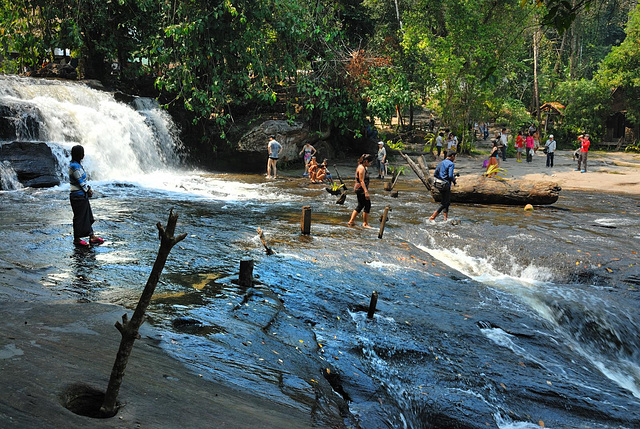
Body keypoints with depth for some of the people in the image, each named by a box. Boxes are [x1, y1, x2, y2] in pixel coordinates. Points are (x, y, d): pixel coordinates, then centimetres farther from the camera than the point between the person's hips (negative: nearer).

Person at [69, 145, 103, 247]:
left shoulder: (77, 164, 11)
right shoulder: (75, 166, -20)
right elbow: (80, 181, -19)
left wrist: (89, 189, 5)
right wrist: (88, 190, -5)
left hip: (82, 195, 10)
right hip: (78, 196, -10)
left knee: (88, 217, 14)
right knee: (79, 218, 1)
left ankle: (92, 237, 21)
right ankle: (77, 239, 13)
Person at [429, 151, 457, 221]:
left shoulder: (441, 163, 11)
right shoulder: (451, 164, -12)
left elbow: (435, 174, 10)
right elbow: (450, 176, -22)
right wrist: (453, 180, -3)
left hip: (438, 184, 8)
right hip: (446, 185, -8)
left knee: (447, 202, 18)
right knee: (444, 204, -1)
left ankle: (445, 218, 17)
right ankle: (432, 217, -8)